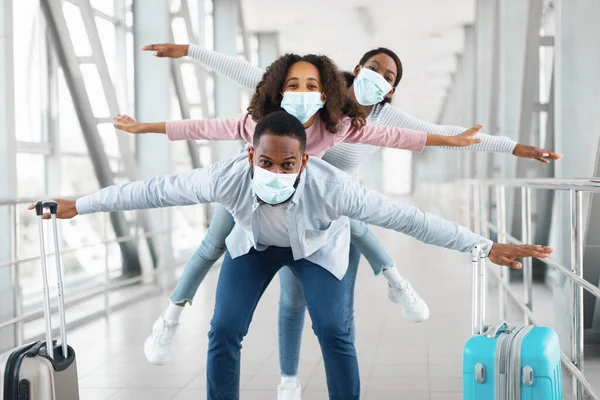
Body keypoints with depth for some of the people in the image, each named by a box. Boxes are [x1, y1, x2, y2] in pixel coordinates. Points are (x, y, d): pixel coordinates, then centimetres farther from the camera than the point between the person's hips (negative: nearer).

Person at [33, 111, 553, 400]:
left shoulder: (331, 186, -42)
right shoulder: (229, 177, -38)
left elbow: (406, 217, -38)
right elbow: (154, 191, -28)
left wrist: (486, 247, -37)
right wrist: (77, 207, -21)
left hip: (318, 245, -1)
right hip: (253, 244, 2)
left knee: (334, 332, -15)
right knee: (224, 332, -8)